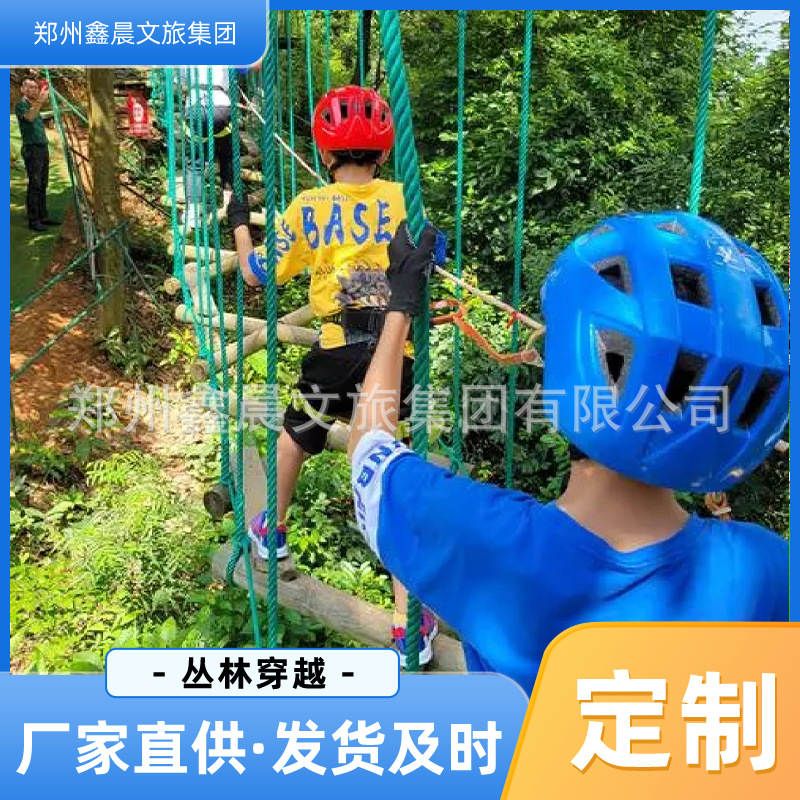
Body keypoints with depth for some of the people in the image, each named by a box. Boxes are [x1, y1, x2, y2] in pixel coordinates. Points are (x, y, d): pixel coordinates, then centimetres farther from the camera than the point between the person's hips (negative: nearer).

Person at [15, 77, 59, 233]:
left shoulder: (35, 105, 19)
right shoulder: (21, 104, -5)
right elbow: (29, 117, -29)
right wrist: (39, 102, -39)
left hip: (43, 148, 8)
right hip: (32, 148, -8)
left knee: (42, 185, 12)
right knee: (34, 185, -9)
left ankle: (42, 216, 19)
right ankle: (33, 221, -7)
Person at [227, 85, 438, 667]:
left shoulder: (308, 207, 0)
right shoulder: (401, 198, 2)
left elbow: (258, 274, 8)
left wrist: (239, 224, 24)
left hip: (336, 355, 0)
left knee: (296, 435, 28)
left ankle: (274, 532, 49)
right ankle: (408, 622, 7)